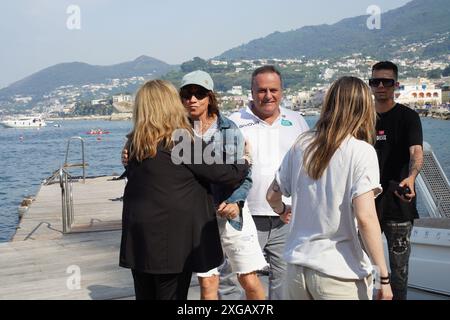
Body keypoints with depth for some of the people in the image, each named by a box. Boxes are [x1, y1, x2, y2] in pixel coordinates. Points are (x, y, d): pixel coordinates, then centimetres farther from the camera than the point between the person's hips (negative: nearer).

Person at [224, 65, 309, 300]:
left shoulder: (297, 121, 12)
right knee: (231, 280, -1)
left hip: (288, 219, 3)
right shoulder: (235, 123, 2)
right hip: (246, 218, -2)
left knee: (285, 281, 8)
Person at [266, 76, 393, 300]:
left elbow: (272, 195, 9)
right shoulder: (362, 151, -13)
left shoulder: (301, 145, 0)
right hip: (340, 274, -4)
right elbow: (365, 217, -20)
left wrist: (282, 209, 31)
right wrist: (383, 276, -13)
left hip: (297, 266, 5)